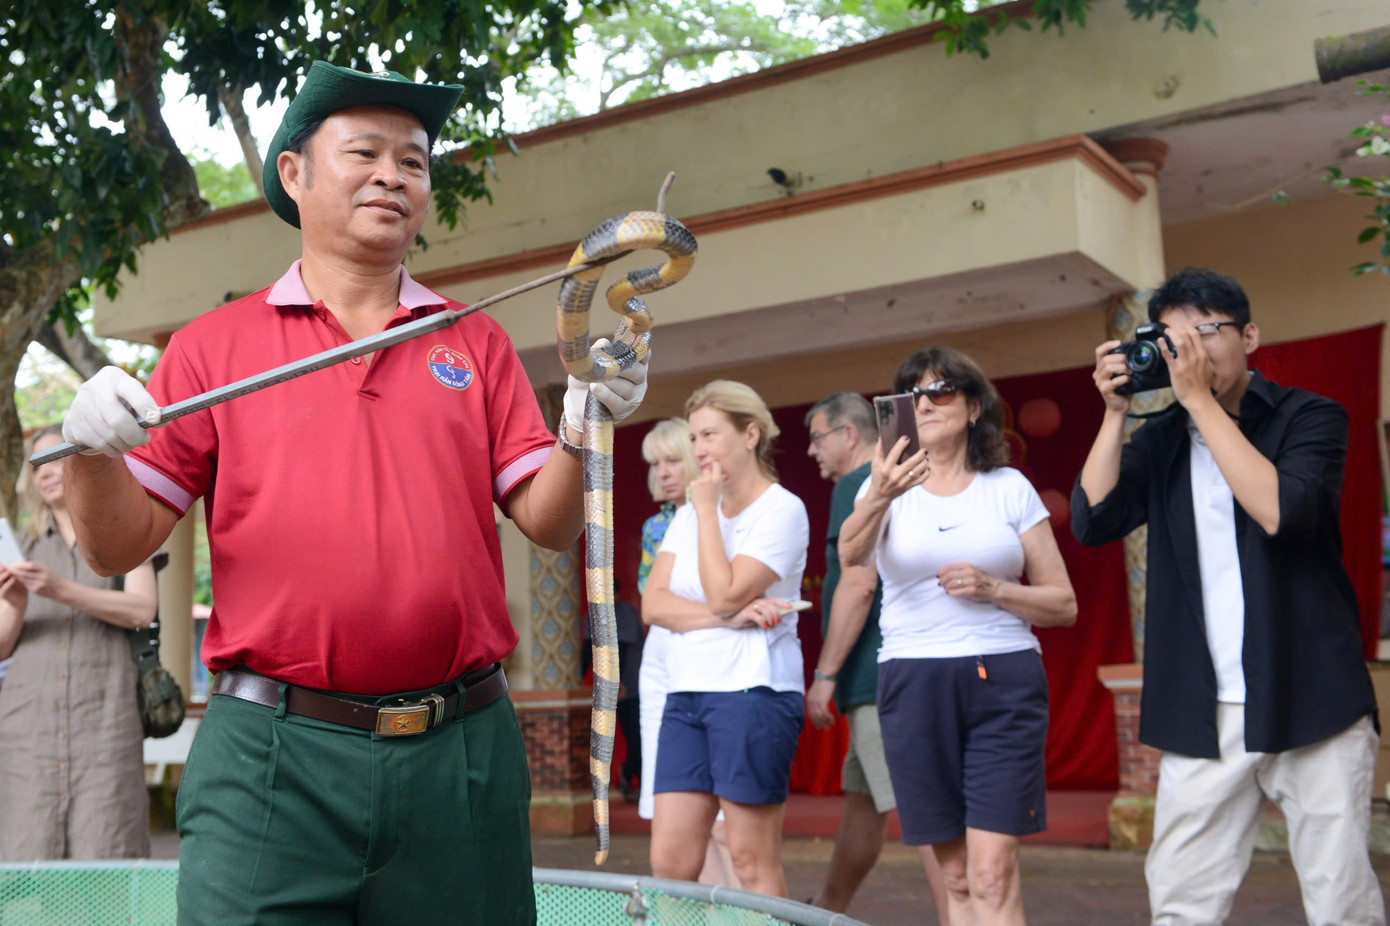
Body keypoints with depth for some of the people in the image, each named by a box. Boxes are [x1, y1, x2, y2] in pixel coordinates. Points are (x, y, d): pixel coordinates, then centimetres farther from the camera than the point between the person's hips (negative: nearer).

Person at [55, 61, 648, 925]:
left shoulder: (478, 343, 12)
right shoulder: (215, 345, 7)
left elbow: (549, 523, 6)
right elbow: (119, 545, 5)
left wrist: (582, 433, -12)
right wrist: (94, 451, -14)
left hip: (461, 754, 2)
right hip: (272, 756, -1)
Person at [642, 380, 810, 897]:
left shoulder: (782, 510, -4)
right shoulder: (689, 515, 16)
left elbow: (724, 593, -15)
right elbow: (654, 603, 4)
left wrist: (708, 510, -7)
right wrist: (729, 617, -10)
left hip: (753, 692, -6)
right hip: (686, 693, 7)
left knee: (754, 864, -3)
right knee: (669, 862, 3)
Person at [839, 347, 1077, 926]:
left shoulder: (1010, 488, 7)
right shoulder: (888, 484, 6)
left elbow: (1064, 605, 8)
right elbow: (850, 555, -17)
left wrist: (992, 589, -10)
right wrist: (879, 497, -37)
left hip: (1003, 684, -1)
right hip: (914, 687, 1)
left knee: (993, 875, -9)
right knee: (956, 877, 7)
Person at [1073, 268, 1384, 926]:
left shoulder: (1308, 417, 1)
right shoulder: (1160, 441, 11)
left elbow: (1281, 510, -18)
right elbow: (1092, 522, -1)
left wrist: (1201, 399, -15)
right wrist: (1115, 411, -4)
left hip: (1312, 699, -3)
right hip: (1203, 713, 3)